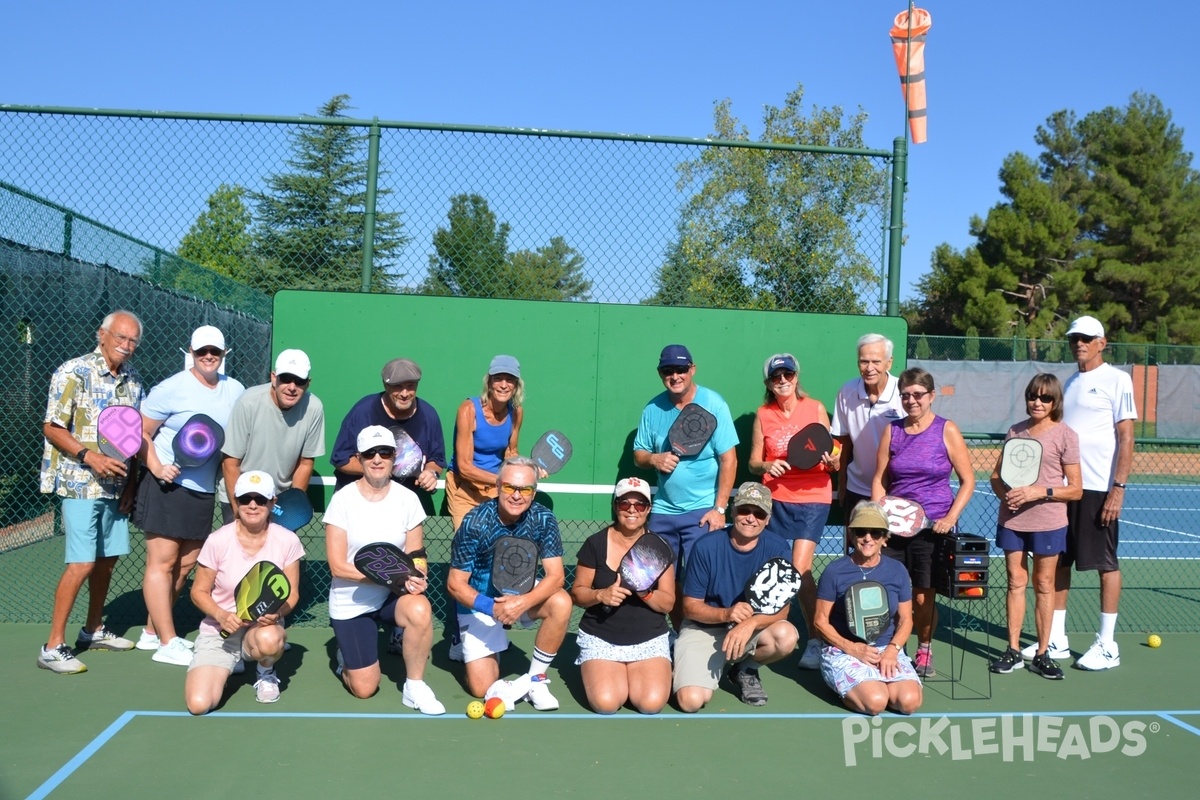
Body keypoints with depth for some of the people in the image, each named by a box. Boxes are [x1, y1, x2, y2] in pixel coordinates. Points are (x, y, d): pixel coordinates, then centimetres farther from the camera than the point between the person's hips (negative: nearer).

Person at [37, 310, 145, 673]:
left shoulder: (133, 381, 8)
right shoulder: (74, 372, -11)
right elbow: (52, 428, -11)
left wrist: (130, 482, 6)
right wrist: (90, 457, -23)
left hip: (115, 487, 7)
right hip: (80, 484, -7)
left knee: (108, 559, 13)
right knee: (82, 563, -9)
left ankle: (93, 630, 30)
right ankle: (53, 647, 1)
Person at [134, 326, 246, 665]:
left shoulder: (236, 391, 6)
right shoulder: (172, 389, -9)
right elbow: (140, 433, -6)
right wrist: (156, 467, -18)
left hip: (204, 491, 6)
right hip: (167, 486, -6)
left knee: (185, 565, 11)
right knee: (162, 562, -3)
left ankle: (152, 631, 26)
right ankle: (167, 643, 2)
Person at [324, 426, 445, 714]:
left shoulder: (407, 499, -7)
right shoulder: (343, 499, -13)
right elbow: (338, 566, -15)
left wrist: (414, 577, -26)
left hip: (393, 595, 1)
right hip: (351, 601, -1)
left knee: (420, 610, -34)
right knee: (365, 689, -2)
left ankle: (415, 687, -13)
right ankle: (347, 657, 33)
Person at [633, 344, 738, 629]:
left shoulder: (713, 404, -8)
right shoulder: (653, 409, 4)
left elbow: (729, 460, -9)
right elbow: (638, 455, 11)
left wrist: (719, 509, -14)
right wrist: (654, 458, -13)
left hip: (702, 511, -4)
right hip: (662, 510, 5)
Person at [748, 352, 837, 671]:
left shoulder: (816, 408, 0)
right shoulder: (763, 414, 4)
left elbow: (830, 456, 4)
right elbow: (753, 462, 7)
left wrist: (832, 462, -18)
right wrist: (766, 466, -14)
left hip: (812, 496, -2)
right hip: (776, 498, 3)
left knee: (800, 568, -11)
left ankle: (815, 640, 1)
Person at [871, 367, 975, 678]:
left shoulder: (946, 431, -1)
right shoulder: (892, 430, 7)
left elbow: (967, 480, 1)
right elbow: (880, 480, 10)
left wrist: (951, 517, -10)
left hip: (933, 527, -2)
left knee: (923, 597, 2)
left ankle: (924, 651, 24)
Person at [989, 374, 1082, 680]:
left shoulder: (1065, 435, -4)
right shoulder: (1015, 431, 7)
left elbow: (1076, 490, -6)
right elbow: (996, 475, 11)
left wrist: (1041, 491, -19)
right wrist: (1003, 492, -10)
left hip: (1047, 522, -3)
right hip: (1011, 520, 3)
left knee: (1044, 585, 6)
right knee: (1016, 581, 8)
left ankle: (1042, 654, 16)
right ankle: (1013, 651, 16)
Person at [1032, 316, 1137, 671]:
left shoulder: (1116, 380, -4)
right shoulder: (1070, 383, 15)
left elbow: (1126, 438, -9)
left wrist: (1119, 488, -16)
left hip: (1099, 488, -7)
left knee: (1106, 564, 2)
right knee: (1058, 562, 8)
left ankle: (1107, 646, 11)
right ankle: (1056, 639, 16)